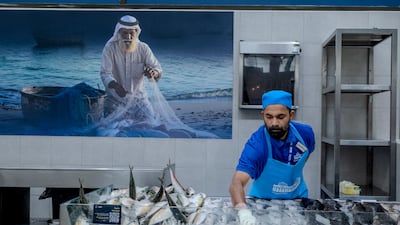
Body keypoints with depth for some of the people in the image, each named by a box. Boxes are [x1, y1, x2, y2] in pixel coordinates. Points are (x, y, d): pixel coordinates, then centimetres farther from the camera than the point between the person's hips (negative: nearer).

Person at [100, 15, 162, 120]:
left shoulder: (143, 48, -7)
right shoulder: (110, 48, -13)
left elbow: (158, 69, -10)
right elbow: (105, 73, -19)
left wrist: (154, 73, -36)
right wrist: (115, 85, -41)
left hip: (138, 97, 2)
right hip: (115, 98, -2)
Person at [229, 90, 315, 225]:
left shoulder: (306, 133, -16)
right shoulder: (256, 145, -30)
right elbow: (237, 182, -42)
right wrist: (243, 211, -59)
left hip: (297, 198, 2)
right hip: (263, 201, -2)